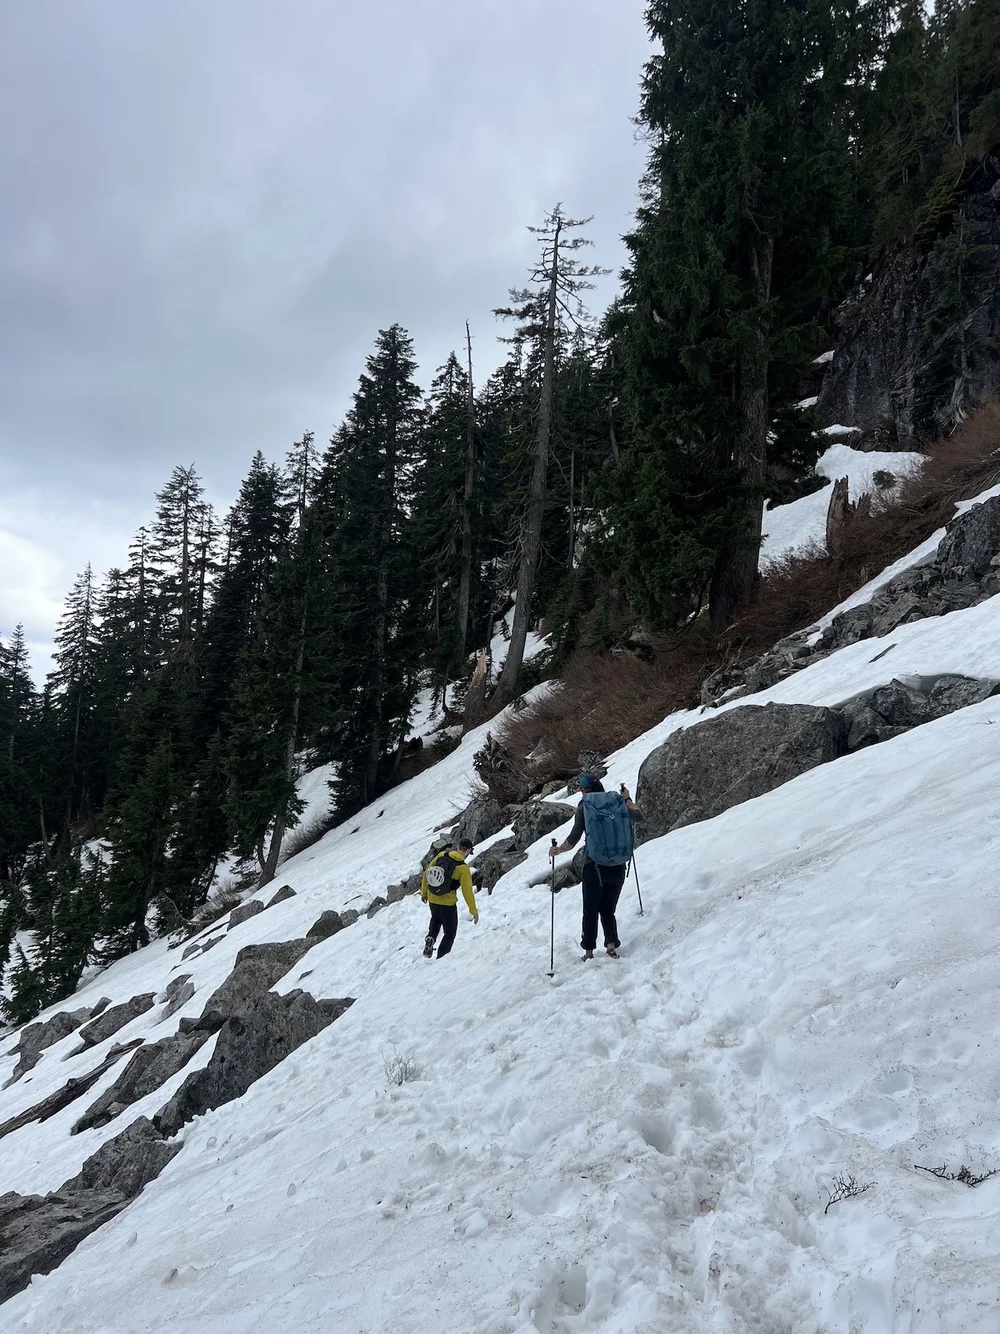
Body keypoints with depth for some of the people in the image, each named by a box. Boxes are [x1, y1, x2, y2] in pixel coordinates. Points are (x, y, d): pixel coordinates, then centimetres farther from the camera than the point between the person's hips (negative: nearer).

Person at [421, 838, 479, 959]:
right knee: (450, 933, 15)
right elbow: (467, 891, -15)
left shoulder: (441, 855, -5)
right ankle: (441, 959, 12)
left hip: (432, 899, 5)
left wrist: (424, 892, 17)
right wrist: (474, 911, -5)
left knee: (436, 919, 35)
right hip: (448, 903, -5)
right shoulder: (463, 868, -17)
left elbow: (426, 873, 3)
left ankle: (430, 939, 12)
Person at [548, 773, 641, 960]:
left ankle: (589, 952, 11)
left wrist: (557, 850, 7)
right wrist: (627, 799, 29)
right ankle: (611, 945, 5)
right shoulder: (617, 803, 0)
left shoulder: (584, 807, -8)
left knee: (590, 912, 11)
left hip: (594, 866, -3)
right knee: (608, 910, 18)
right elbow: (638, 816, 16)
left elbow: (573, 840, -9)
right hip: (618, 867, 3)